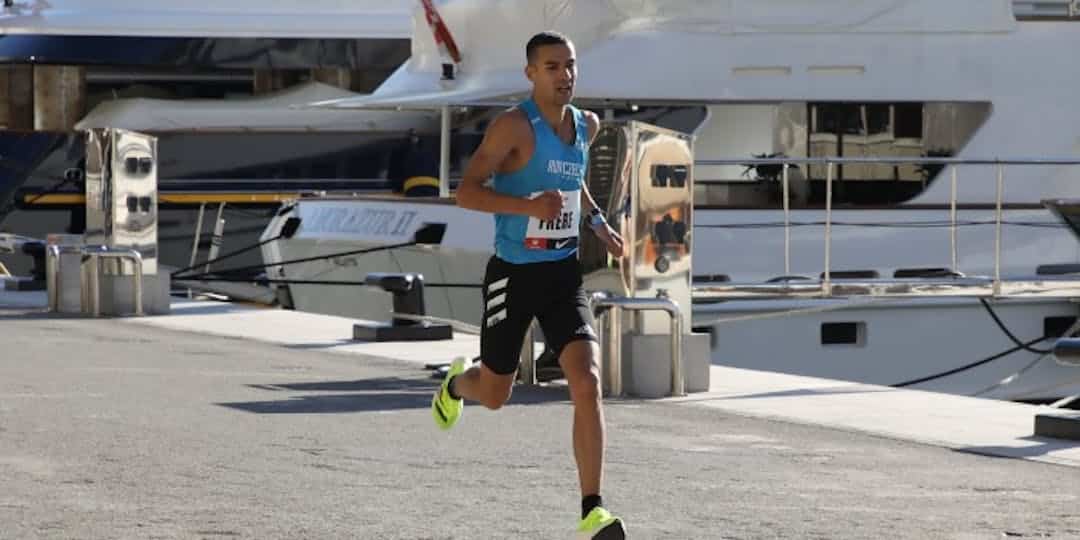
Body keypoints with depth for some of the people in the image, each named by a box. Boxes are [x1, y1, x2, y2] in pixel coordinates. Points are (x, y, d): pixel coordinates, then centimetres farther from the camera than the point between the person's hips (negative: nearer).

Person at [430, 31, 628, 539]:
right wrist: (527, 205, -31)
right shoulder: (514, 125, -14)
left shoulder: (587, 125, 7)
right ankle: (457, 382, 54)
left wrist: (597, 221, 16)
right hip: (513, 273, -4)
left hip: (564, 272, 4)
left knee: (587, 383, -16)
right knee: (493, 393, 13)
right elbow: (466, 192, -19)